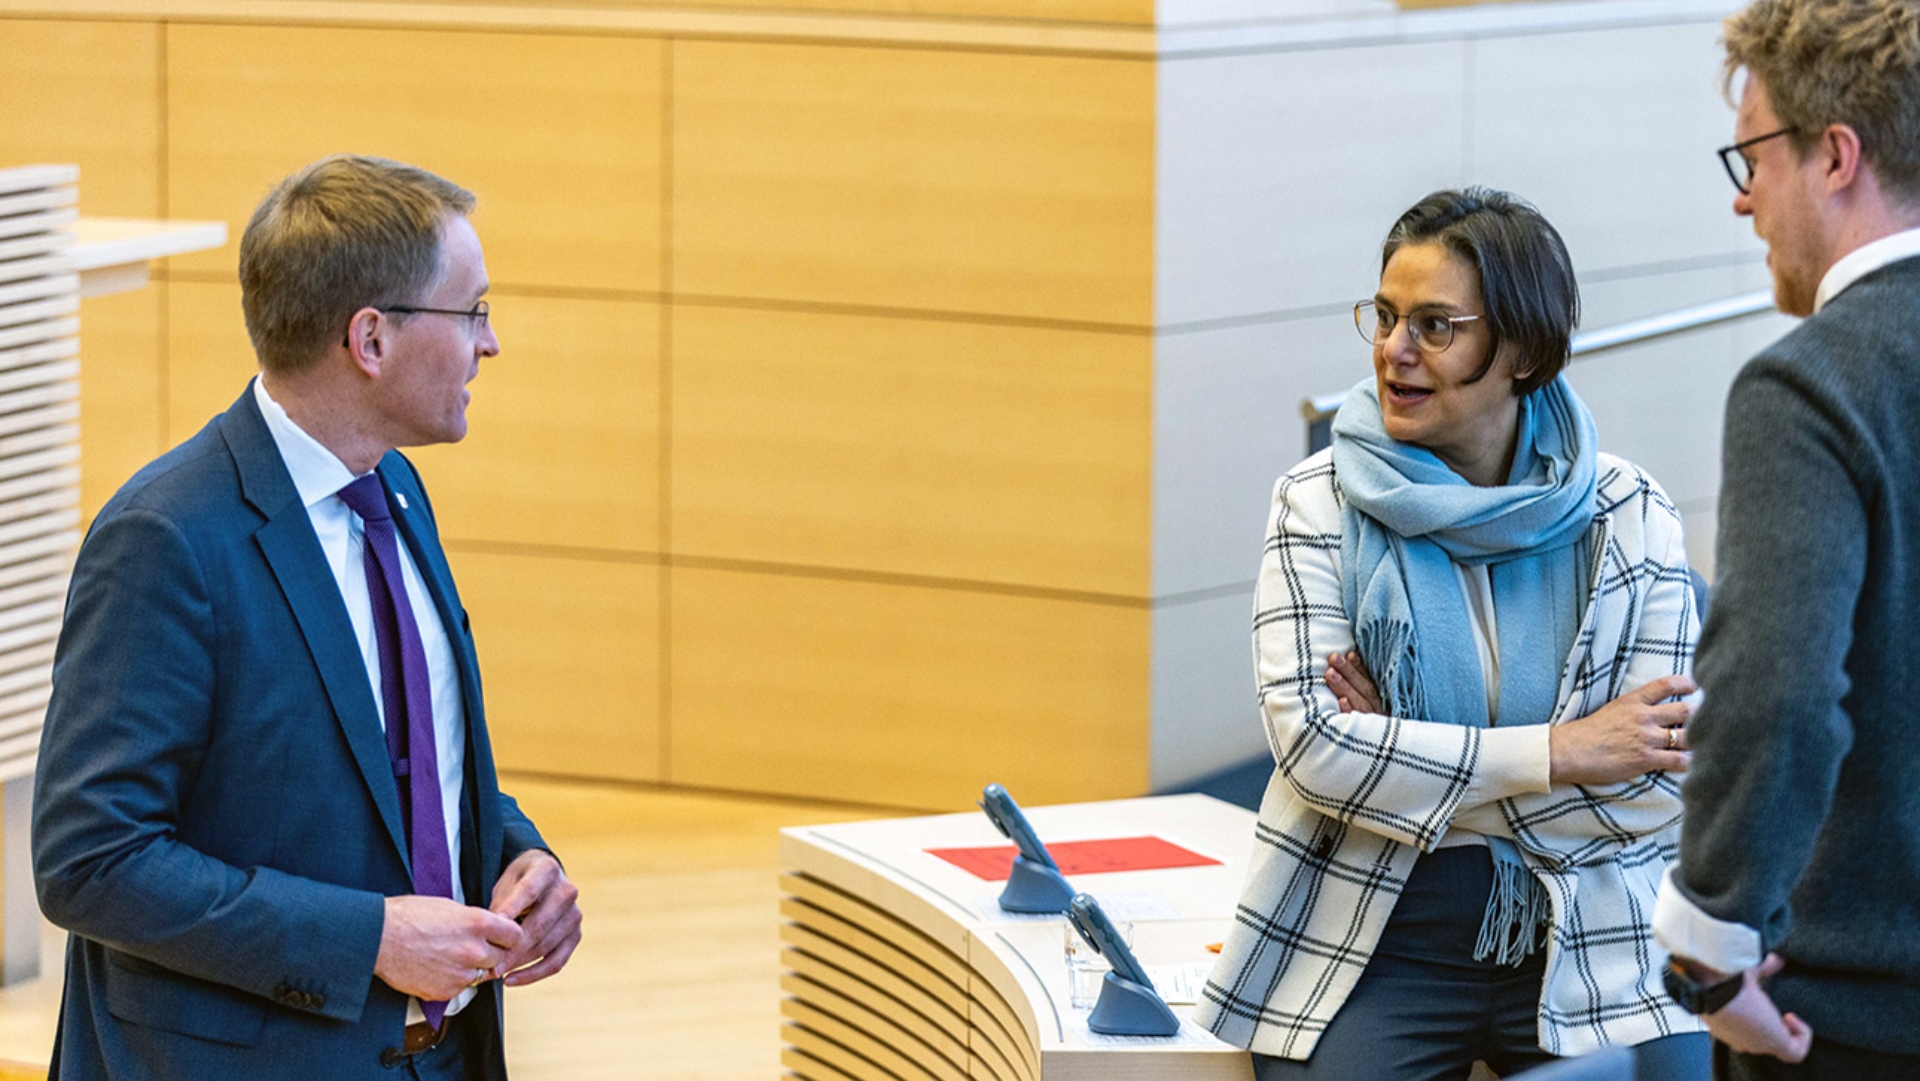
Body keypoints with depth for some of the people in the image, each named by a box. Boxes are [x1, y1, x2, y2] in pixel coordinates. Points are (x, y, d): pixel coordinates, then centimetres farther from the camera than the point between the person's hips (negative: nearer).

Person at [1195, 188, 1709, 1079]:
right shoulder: (1320, 502, 0)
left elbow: (1659, 787, -7)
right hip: (1370, 950, 0)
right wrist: (1559, 753, -15)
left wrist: (1398, 755, -12)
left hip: (1597, 954, 0)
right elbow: (1308, 739, -12)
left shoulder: (1627, 514, 0)